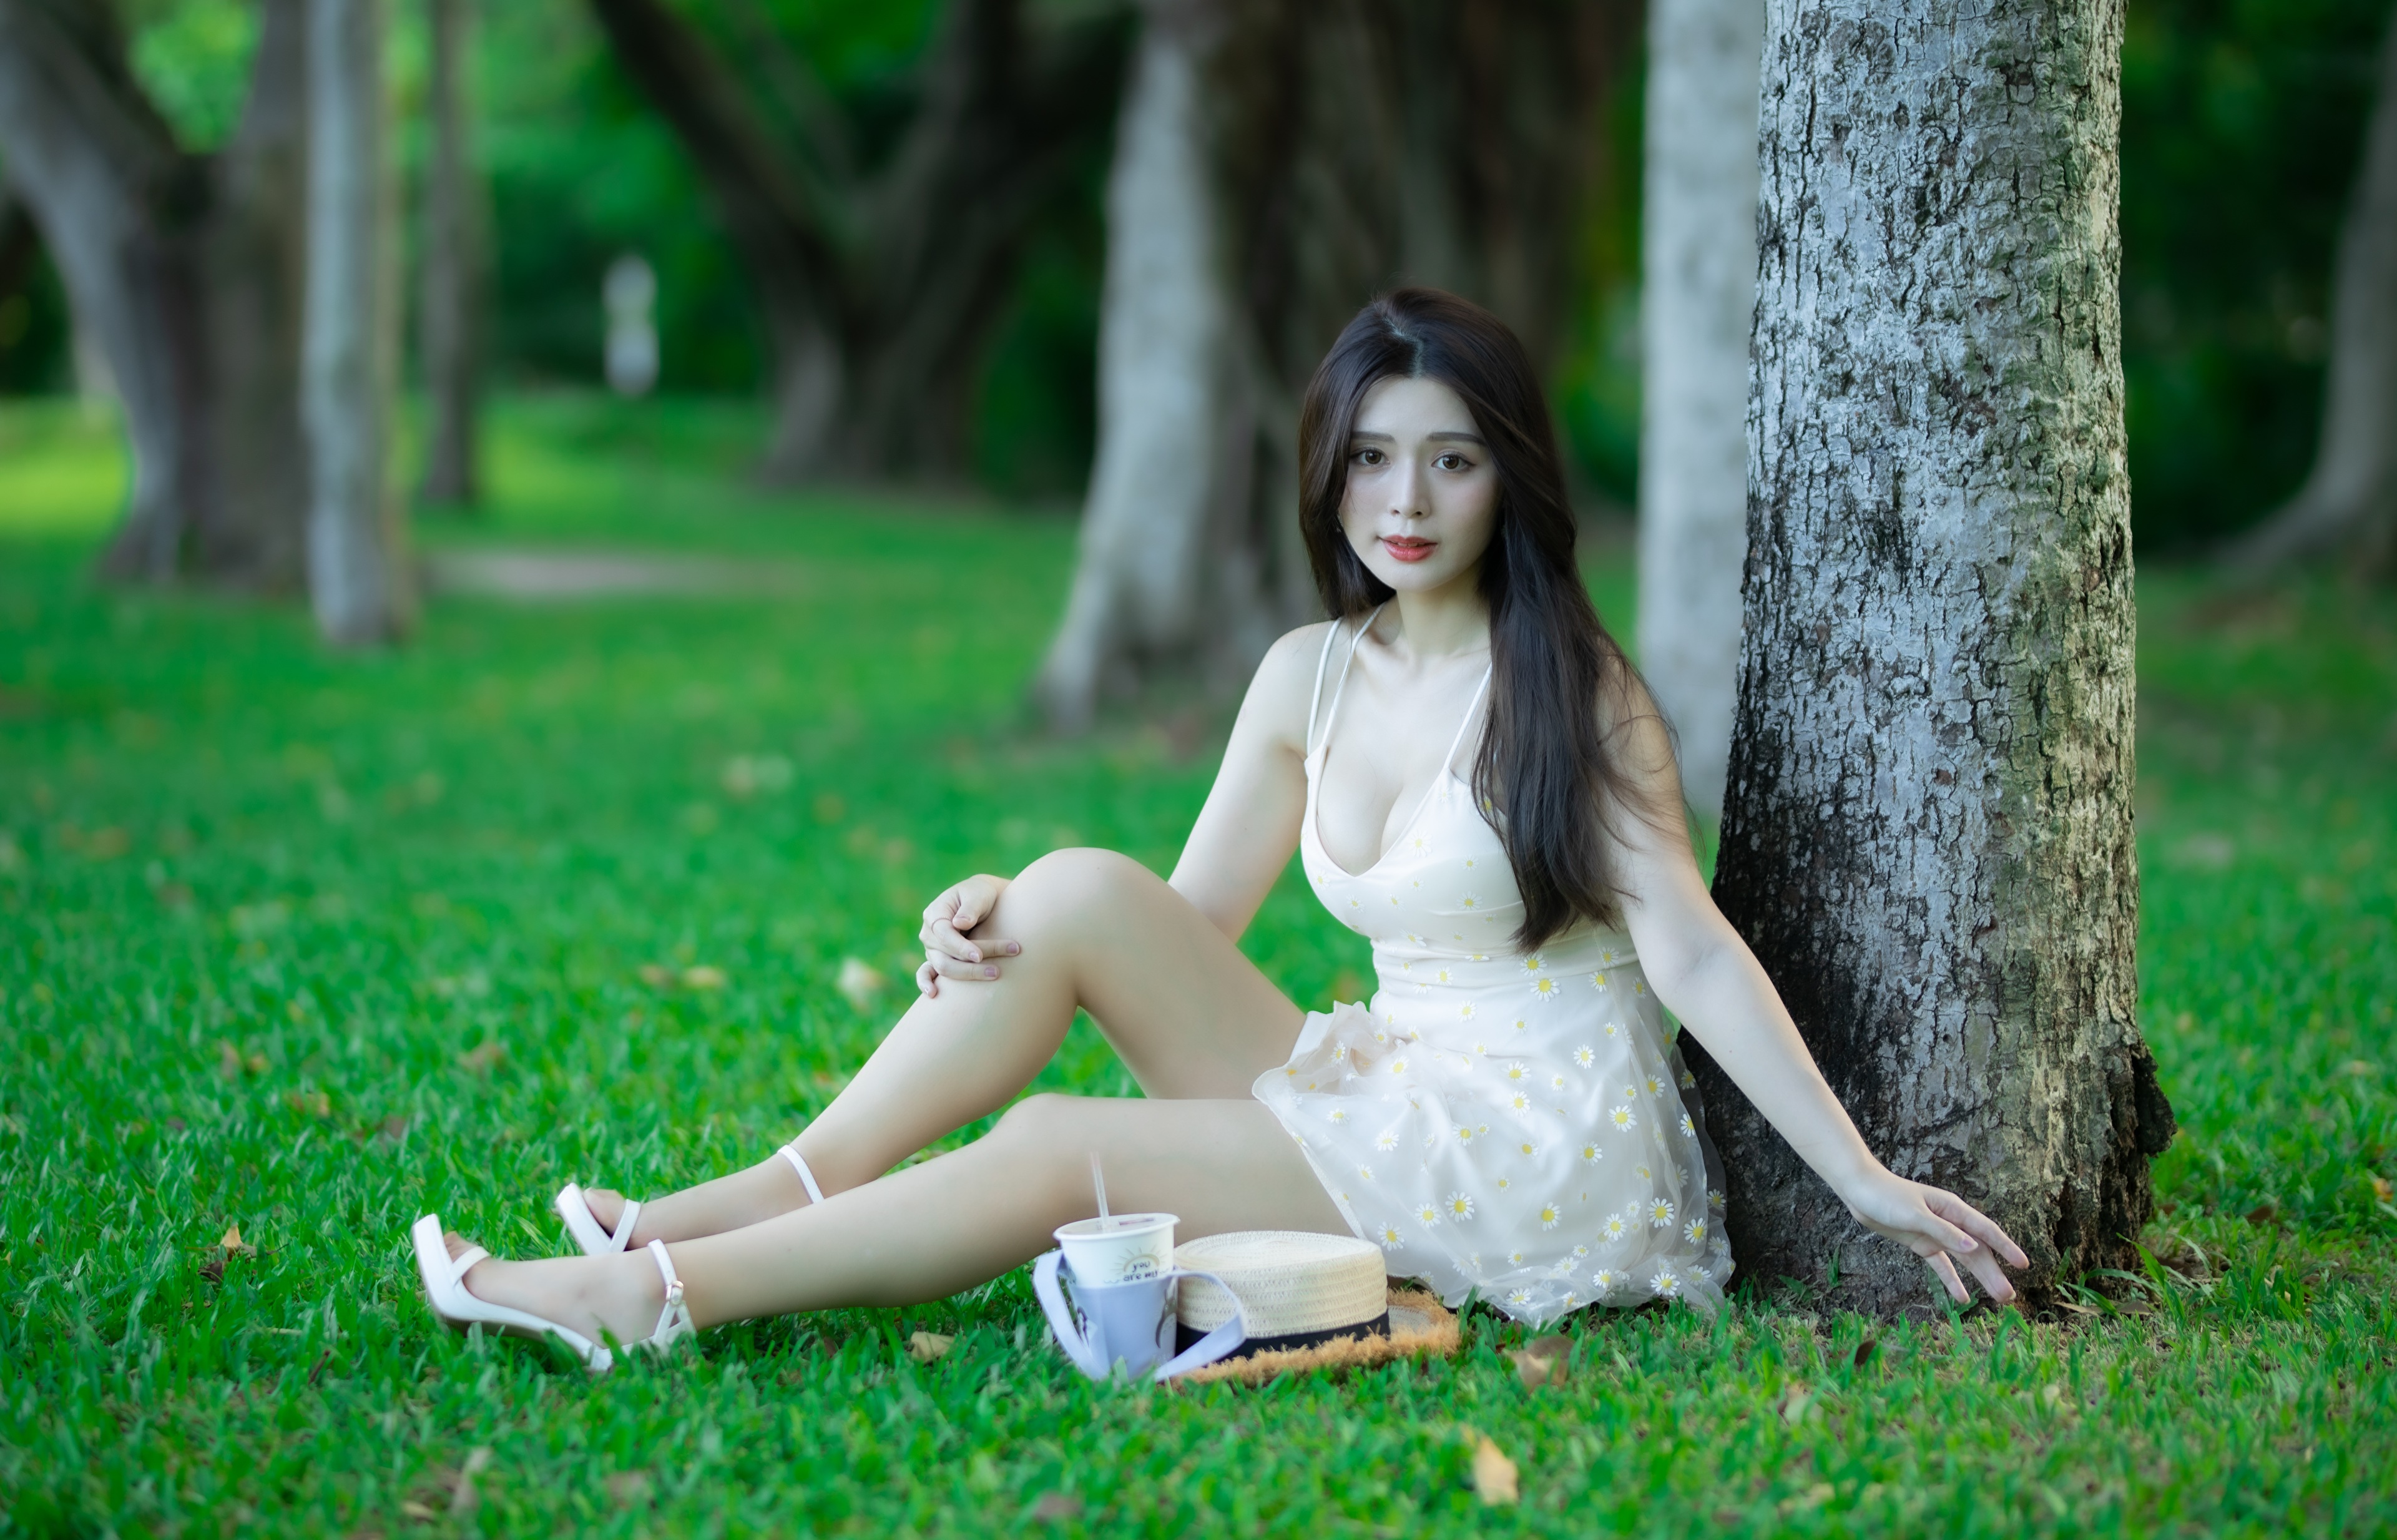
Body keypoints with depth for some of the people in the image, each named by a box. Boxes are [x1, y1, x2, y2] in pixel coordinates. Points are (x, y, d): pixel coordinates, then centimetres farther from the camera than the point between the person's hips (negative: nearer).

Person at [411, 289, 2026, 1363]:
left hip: (1547, 1162, -6)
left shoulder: (1574, 691, -9)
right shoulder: (1311, 675, 8)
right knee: (1081, 892, -13)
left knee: (1057, 1152, -20)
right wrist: (999, 921, -9)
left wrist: (1864, 1179, -22)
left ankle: (659, 1292, -15)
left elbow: (1693, 952, -14)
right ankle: (785, 1195, -12)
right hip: (1392, 1097, 6)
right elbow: (1194, 923, 10)